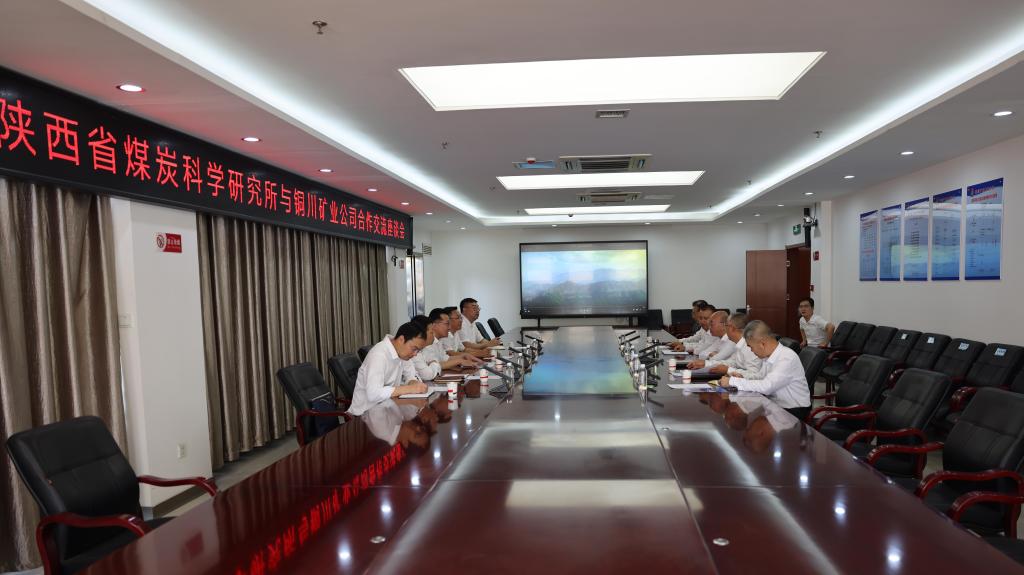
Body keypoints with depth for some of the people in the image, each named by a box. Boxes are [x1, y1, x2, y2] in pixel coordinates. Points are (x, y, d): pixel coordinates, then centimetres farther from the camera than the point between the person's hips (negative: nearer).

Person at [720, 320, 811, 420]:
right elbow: (761, 378, 12)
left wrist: (732, 381, -25)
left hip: (793, 411, -6)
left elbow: (766, 387, -31)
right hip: (774, 404, 6)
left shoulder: (787, 358, -24)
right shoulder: (767, 355, -2)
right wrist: (743, 379, -8)